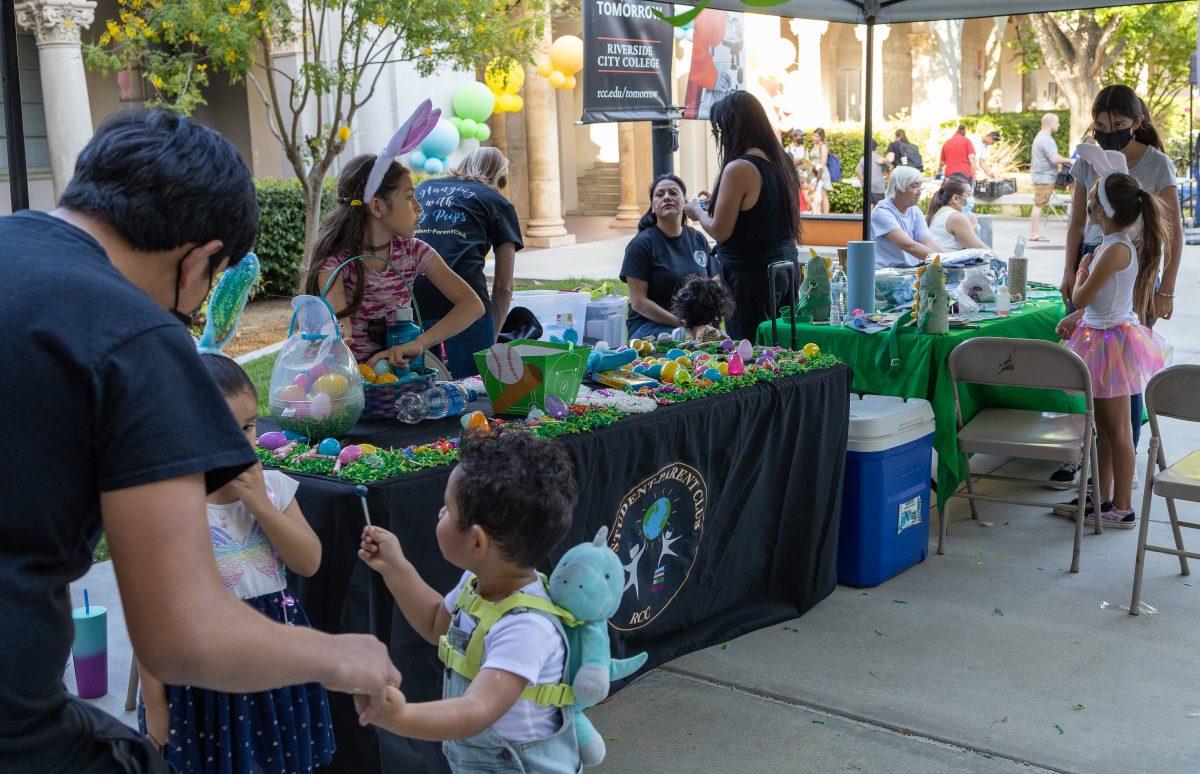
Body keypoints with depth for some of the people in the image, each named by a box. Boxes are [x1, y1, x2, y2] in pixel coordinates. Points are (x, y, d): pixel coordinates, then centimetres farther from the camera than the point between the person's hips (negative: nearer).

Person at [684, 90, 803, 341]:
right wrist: (716, 203, 23)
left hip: (751, 275, -8)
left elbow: (720, 231, -13)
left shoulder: (739, 169, -17)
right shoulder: (782, 161, 8)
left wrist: (697, 211, 6)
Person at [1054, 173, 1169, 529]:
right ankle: (1103, 498, 28)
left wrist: (1083, 268, -2)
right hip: (1104, 335, 10)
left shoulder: (1116, 250, -23)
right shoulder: (1116, 244, 6)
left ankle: (1122, 509, 10)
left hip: (1112, 344, -10)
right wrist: (1077, 319, 14)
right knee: (1104, 427, 17)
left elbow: (1080, 299, -19)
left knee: (1117, 430, 0)